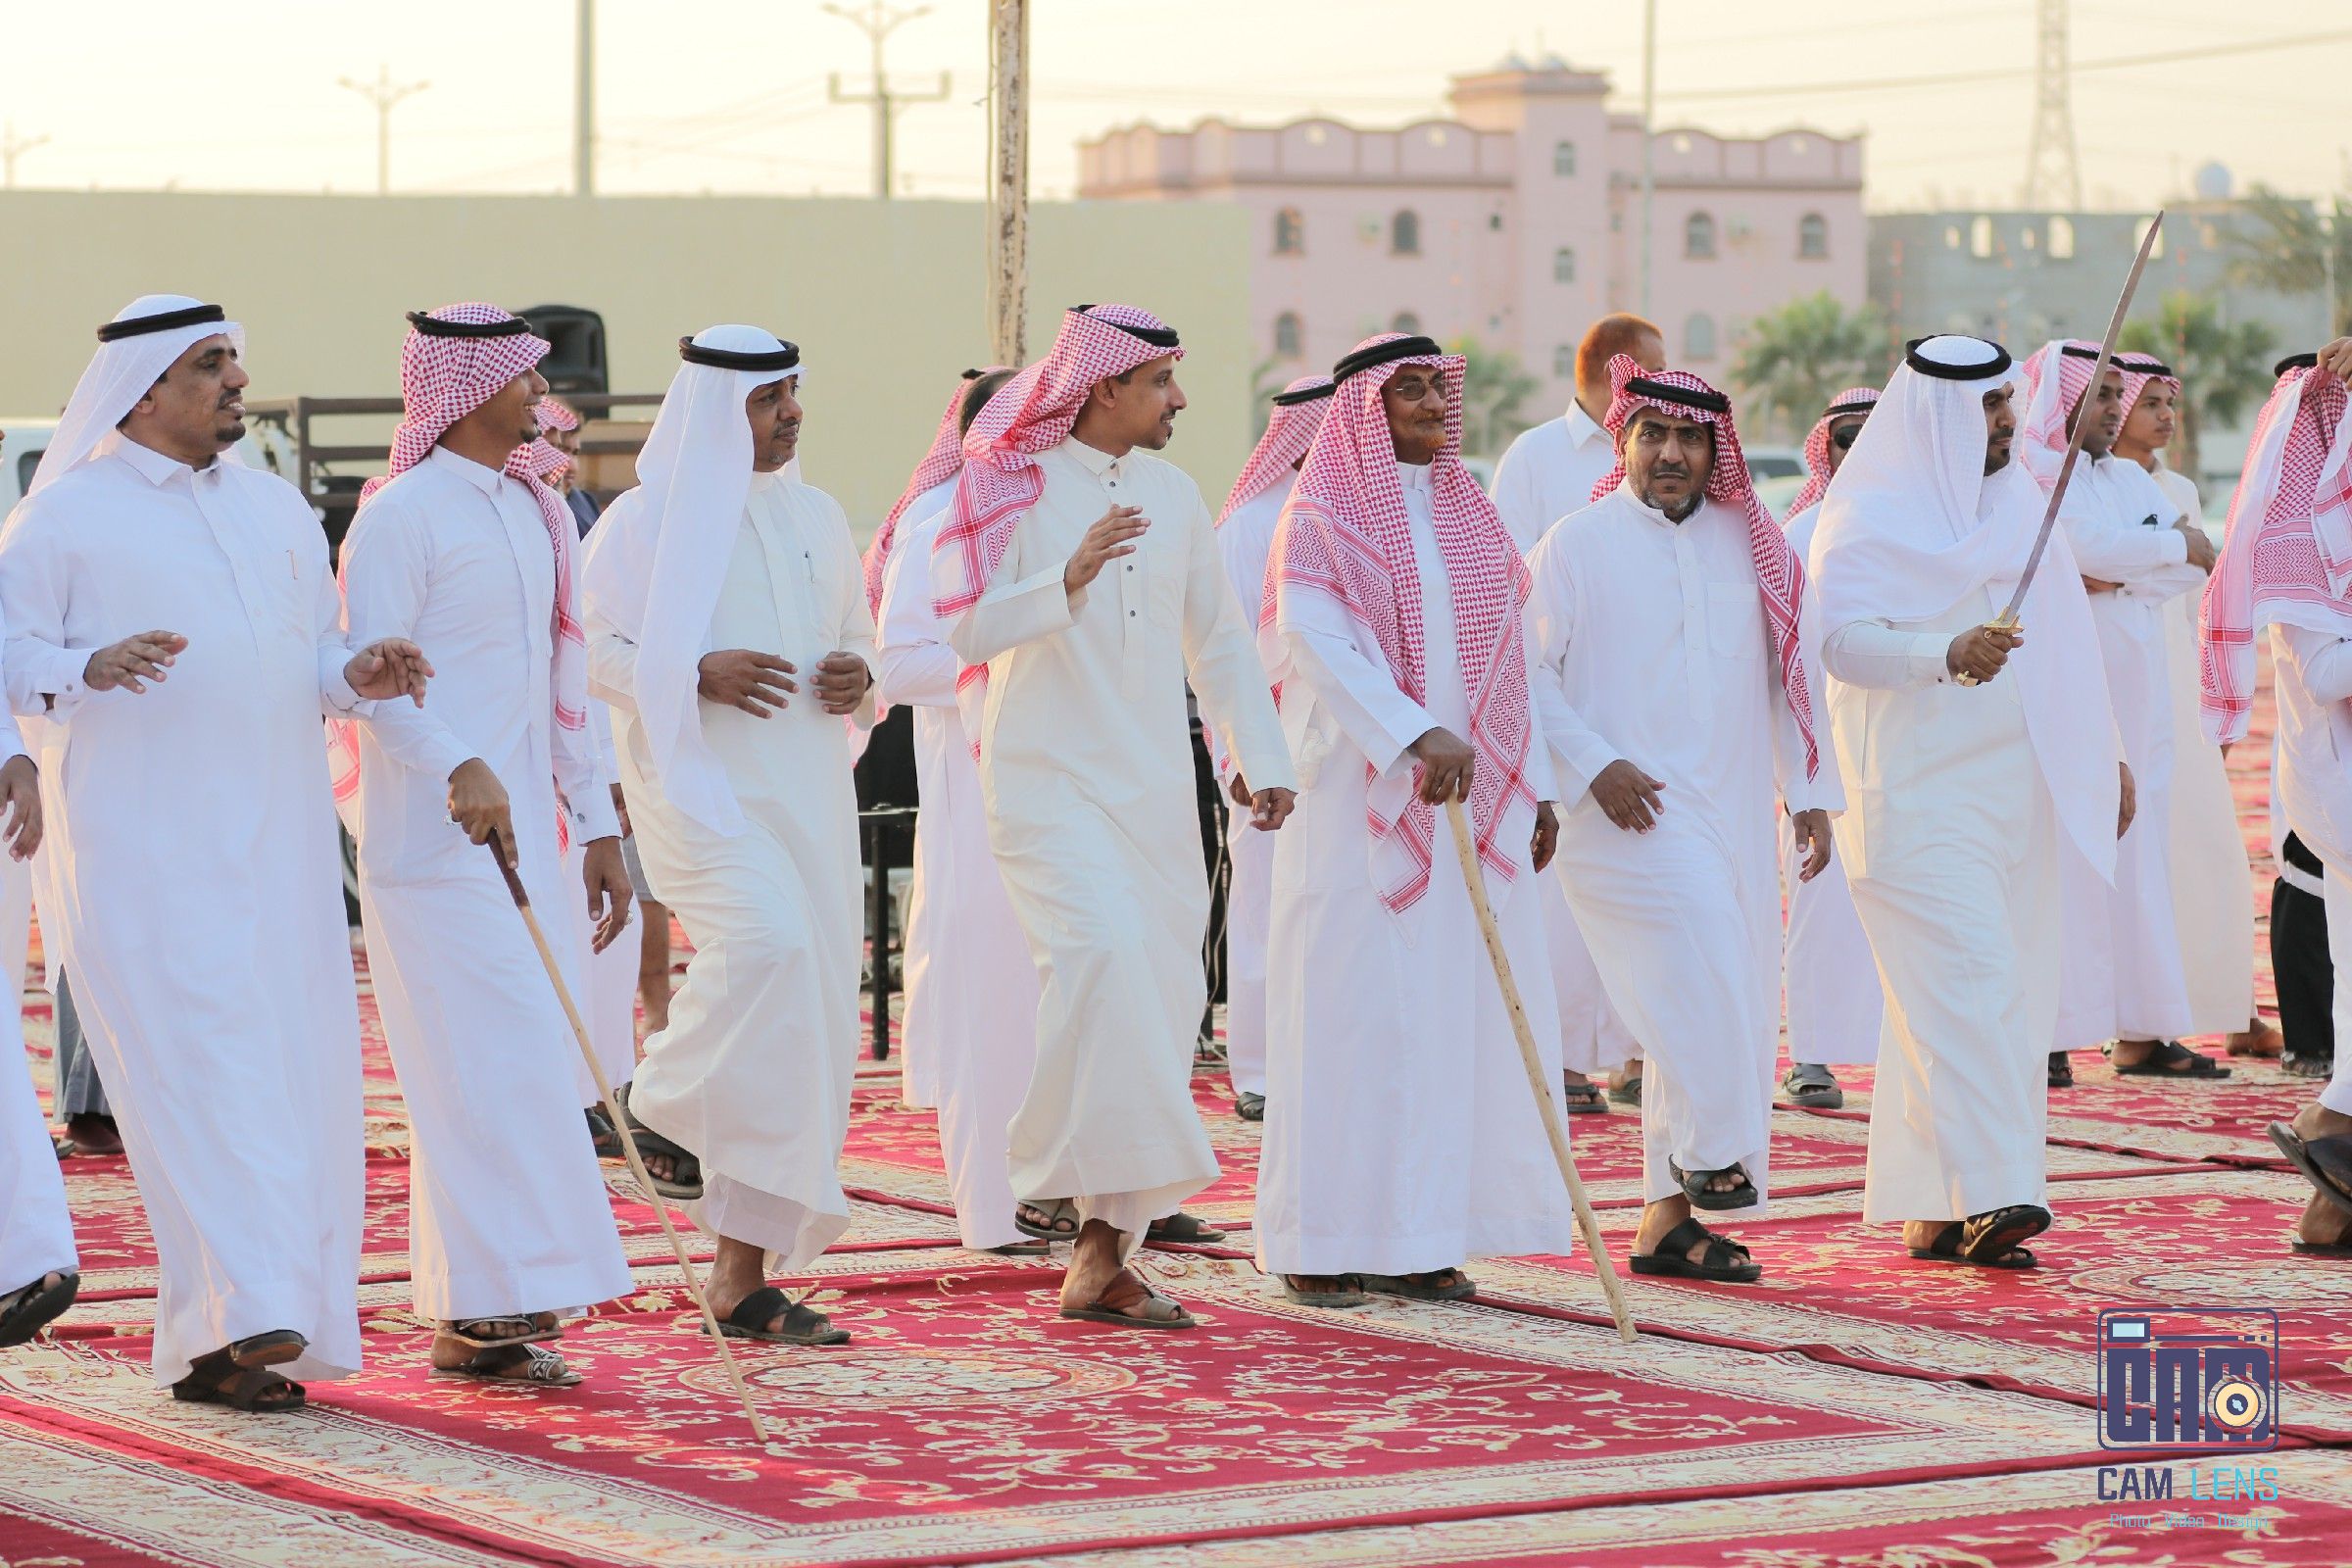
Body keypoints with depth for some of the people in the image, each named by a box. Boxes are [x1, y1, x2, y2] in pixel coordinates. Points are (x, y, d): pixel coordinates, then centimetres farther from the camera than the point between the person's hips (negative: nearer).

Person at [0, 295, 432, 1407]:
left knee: (291, 1066, 1)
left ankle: (220, 1342, 7)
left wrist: (359, 677, -2)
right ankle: (233, 1317, -19)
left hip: (276, 834, 6)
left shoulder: (276, 508, 18)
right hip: (142, 843, -6)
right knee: (199, 1061, -15)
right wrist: (92, 669, -23)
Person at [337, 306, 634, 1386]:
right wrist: (460, 770, -30)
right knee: (490, 1066, -12)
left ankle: (476, 1315, 11)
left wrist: (598, 822, 16)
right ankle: (483, 1308, -10)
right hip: (433, 841, -8)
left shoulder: (538, 516, 16)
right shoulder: (399, 518, -9)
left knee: (527, 1066, 6)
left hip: (524, 833, 8)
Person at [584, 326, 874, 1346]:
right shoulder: (646, 520, -2)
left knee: (800, 1023, 1)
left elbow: (856, 639, 23)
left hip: (805, 793, 6)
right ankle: (661, 1105, -5)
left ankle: (744, 1277, 6)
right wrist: (698, 673, -20)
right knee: (763, 935, -33)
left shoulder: (816, 518, 15)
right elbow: (594, 650, -5)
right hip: (696, 781, -6)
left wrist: (857, 677, 0)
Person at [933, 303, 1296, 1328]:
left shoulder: (1171, 493, 13)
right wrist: (1070, 575, -27)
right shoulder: (1012, 487, -4)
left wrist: (1263, 760, 9)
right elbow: (967, 629, -14)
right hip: (1048, 777, -6)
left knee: (1163, 998, 2)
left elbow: (1218, 639, 19)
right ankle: (1057, 1175, -18)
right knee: (1102, 947, -29)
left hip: (1157, 788, 6)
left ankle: (1102, 1254, 7)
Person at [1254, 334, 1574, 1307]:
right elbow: (1319, 644, -17)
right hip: (1361, 790, -6)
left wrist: (1535, 785, 10)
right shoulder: (1323, 515, -4)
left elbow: (1502, 658, 16)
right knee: (1353, 1008, -6)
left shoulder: (1468, 514, 15)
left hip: (1474, 796, 6)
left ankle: (1418, 1239, 7)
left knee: (1457, 1005, 2)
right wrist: (1419, 737, -29)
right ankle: (1321, 1245, 0)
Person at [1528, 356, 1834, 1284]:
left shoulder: (1751, 545, 12)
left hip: (1735, 807, 5)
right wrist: (1594, 766, -13)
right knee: (1701, 937, -28)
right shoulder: (1579, 544, 1)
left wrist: (1810, 793, 11)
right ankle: (1713, 1154, -15)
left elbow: (1788, 675, 17)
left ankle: (1667, 1216, 10)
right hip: (1632, 810, -5)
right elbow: (1528, 672, -1)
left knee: (1730, 1005, 3)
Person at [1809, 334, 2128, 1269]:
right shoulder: (1869, 518, -6)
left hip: (2015, 787, 7)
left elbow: (2066, 638, 22)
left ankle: (1929, 1210, 8)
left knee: (2006, 994, 4)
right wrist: (1948, 654, -34)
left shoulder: (2017, 503, 16)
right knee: (1966, 979, -17)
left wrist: (2106, 752, 20)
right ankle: (1988, 1192, -24)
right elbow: (1840, 636, -19)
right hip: (1919, 792, -7)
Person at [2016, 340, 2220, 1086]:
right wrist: (2171, 545, -5)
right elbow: (2087, 544, -21)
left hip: (2135, 690, 7)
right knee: (2065, 860, -9)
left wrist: (2118, 576, -10)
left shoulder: (2129, 478, 18)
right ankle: (2048, 1036, -8)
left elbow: (2198, 561, 7)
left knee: (2138, 857, 6)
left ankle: (2141, 1032, 9)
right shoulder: (2030, 475, -6)